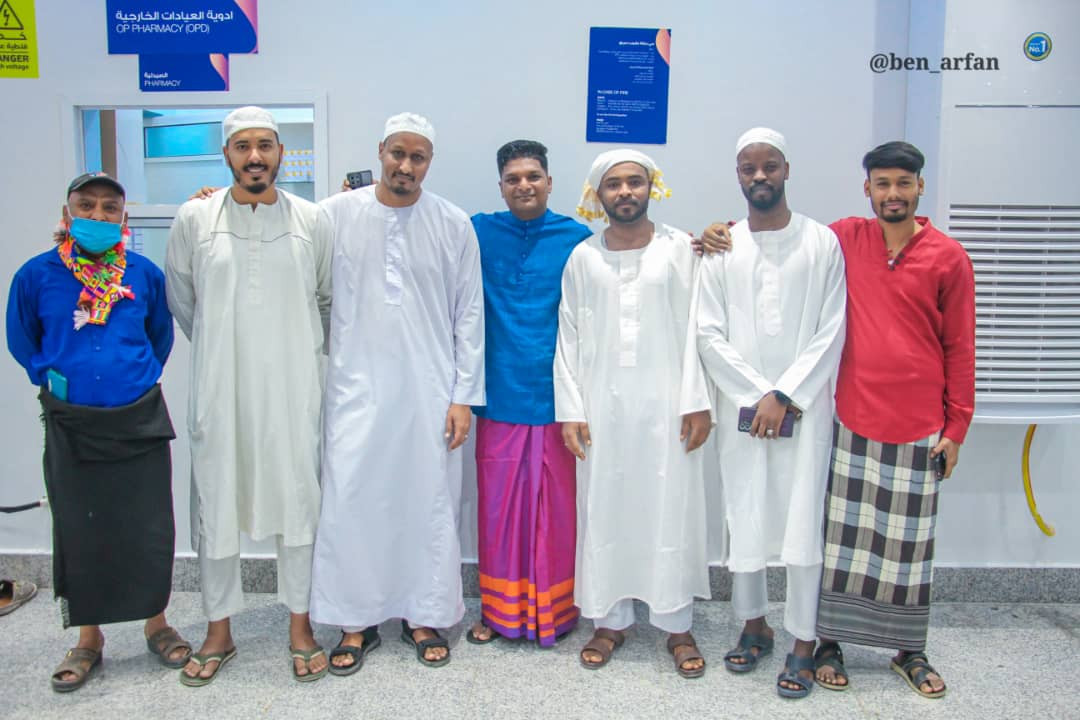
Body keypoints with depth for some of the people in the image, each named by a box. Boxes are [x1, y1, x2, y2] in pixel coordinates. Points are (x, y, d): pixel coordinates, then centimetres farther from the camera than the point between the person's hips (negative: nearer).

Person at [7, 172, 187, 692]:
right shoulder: (37, 274, -3)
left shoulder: (144, 273, -1)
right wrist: (49, 377, 1)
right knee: (80, 529, 9)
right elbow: (20, 340, 10)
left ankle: (156, 623, 27)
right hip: (71, 424, 0)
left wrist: (142, 375, 8)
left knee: (149, 527, 6)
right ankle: (88, 639, 27)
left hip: (139, 421, 0)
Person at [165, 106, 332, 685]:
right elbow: (178, 296, 12)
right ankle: (219, 631, 26)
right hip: (218, 386, 1)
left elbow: (328, 299, 12)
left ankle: (299, 626, 23)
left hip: (291, 387, 0)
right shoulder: (194, 218, 0)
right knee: (214, 503, 8)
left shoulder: (312, 220, 0)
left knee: (297, 500, 7)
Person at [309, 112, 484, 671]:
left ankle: (423, 616, 26)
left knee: (430, 504, 7)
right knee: (350, 504, 3)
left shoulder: (454, 225, 1)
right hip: (357, 389, 0)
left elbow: (469, 316, 1)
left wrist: (463, 396, -1)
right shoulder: (334, 215, 0)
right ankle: (355, 621, 22)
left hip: (429, 394, 0)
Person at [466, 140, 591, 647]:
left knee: (554, 505, 9)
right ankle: (497, 610, 27)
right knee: (497, 505, 10)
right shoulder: (479, 233, 4)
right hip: (499, 395, 1)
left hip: (554, 395, -1)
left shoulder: (577, 238, 0)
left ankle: (553, 609, 27)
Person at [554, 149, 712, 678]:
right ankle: (610, 620, 22)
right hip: (602, 404, 2)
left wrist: (696, 402, -6)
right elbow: (568, 337, 4)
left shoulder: (678, 248, 2)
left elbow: (693, 329, -1)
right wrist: (570, 409, -1)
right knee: (604, 510, 7)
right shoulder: (583, 256, 5)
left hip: (666, 403, -1)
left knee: (671, 510, 4)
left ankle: (677, 625, 19)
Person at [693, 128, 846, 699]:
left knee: (803, 522, -1)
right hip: (741, 408, 2)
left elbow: (831, 333, -3)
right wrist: (758, 396, -7)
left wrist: (784, 396, -10)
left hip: (805, 406, -1)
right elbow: (709, 336, 1)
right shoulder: (721, 249, 5)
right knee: (745, 519, 8)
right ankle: (754, 625, 28)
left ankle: (803, 642, 14)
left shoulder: (822, 242, 2)